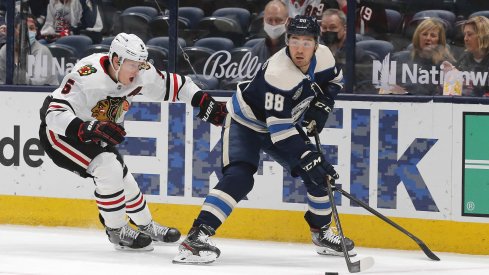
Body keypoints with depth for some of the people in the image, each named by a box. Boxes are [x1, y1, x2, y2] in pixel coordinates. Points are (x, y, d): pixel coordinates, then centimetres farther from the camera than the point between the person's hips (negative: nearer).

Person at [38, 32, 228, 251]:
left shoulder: (140, 73, -15)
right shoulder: (88, 77, -37)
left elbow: (171, 85, 1)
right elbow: (55, 115, -43)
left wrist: (206, 103, -8)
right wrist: (90, 128, -56)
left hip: (92, 134, 8)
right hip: (59, 133, -8)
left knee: (122, 179, 11)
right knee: (108, 168, -24)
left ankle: (146, 226, 36)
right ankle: (116, 231, -7)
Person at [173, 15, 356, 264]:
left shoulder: (322, 57, -14)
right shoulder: (277, 73, -36)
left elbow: (334, 79, 11)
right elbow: (279, 128, -37)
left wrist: (320, 106, -6)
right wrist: (307, 158, -40)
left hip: (284, 124, 8)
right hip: (244, 122, -7)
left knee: (318, 172, 5)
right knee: (239, 178, -27)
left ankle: (322, 233, 26)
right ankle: (197, 236, -34)